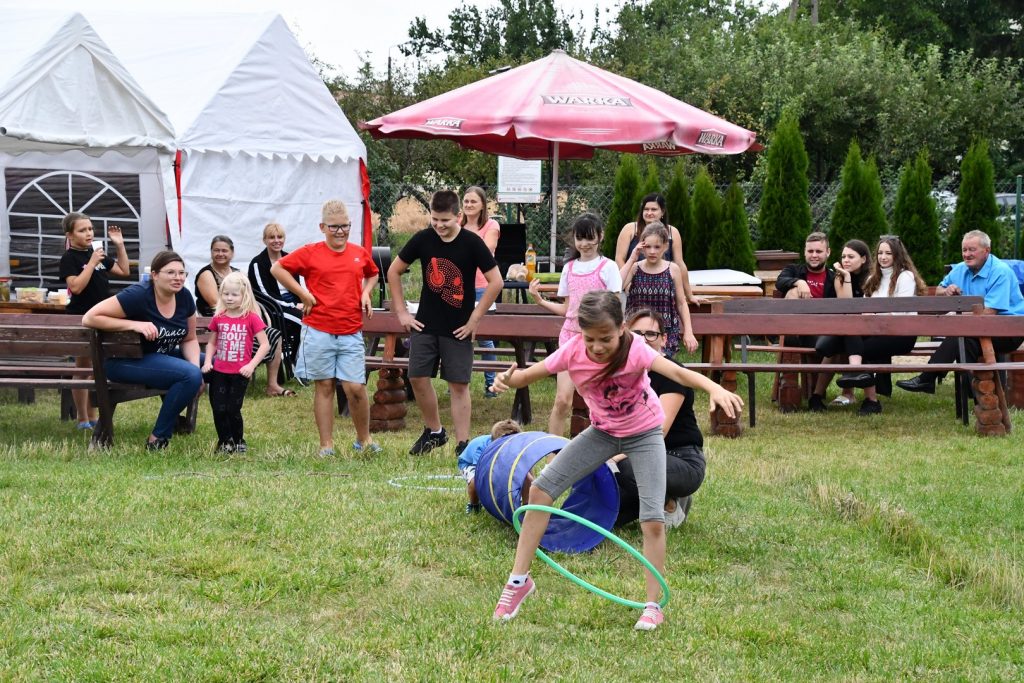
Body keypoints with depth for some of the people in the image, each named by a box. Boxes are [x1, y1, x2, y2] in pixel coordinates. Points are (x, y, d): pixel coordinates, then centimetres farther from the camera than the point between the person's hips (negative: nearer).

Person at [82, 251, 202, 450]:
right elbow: (89, 318, -22)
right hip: (124, 362, -8)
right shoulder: (139, 295, -21)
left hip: (162, 357, 8)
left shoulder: (184, 297, -1)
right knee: (191, 375, -28)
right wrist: (135, 325, -28)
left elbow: (189, 339, 8)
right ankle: (157, 438, -16)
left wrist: (196, 367, -12)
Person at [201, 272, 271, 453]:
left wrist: (251, 365, -16)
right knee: (219, 409, 2)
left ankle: (238, 441, 23)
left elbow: (265, 345, -8)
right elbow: (211, 343, 15)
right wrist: (207, 361, -1)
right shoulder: (218, 318, 3)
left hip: (239, 373, -3)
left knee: (233, 410, 1)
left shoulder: (251, 318, -8)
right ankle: (224, 442, 22)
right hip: (219, 372, 3)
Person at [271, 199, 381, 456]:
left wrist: (366, 293, 10)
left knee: (355, 387, -4)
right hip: (318, 331, -2)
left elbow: (373, 274, 30)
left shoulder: (360, 253, 10)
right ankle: (326, 445, 13)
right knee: (324, 386, 5)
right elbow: (277, 268, 0)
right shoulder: (310, 253, 0)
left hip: (351, 333, 2)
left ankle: (364, 440, 16)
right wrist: (303, 294, -4)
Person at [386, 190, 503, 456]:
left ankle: (463, 444, 5)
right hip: (425, 325, 3)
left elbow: (496, 282, -9)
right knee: (418, 378, 1)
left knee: (459, 385, -1)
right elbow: (394, 271, 10)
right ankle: (434, 432, 21)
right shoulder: (423, 239, -1)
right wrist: (401, 312, 5)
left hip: (458, 329, -3)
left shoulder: (471, 243, -10)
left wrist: (474, 319, -10)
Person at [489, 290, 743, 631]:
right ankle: (519, 581, 7)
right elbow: (529, 374, -16)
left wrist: (715, 388, -67)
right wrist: (508, 380, -41)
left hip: (644, 433, -3)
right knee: (540, 489, -6)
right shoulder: (573, 352, -23)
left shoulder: (634, 350, -32)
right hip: (603, 431, 3)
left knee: (653, 520, -14)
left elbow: (677, 372, -47)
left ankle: (653, 606, 4)